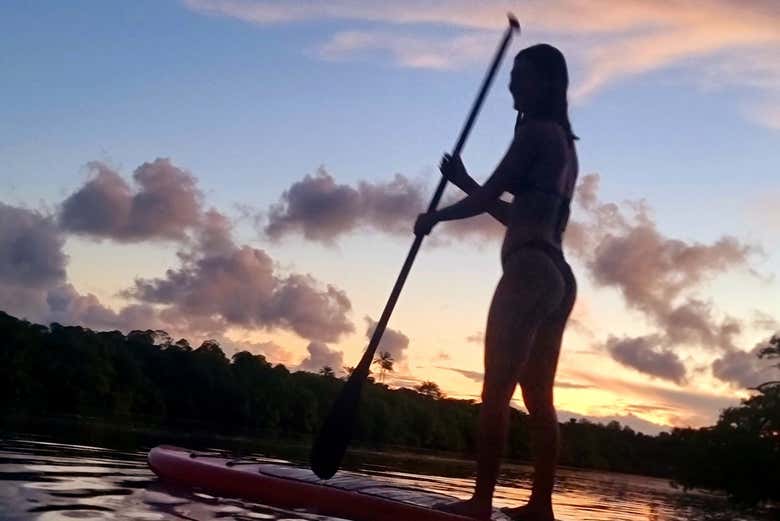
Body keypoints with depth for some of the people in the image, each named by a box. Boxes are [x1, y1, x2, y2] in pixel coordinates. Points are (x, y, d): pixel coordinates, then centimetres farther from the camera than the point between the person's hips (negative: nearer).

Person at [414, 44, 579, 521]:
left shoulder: (536, 131, -4)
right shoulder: (565, 144, 23)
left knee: (497, 391, -8)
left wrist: (436, 216, 7)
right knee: (539, 396, 8)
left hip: (530, 270, -9)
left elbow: (488, 197, -8)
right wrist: (466, 182, 31)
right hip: (557, 276, 10)